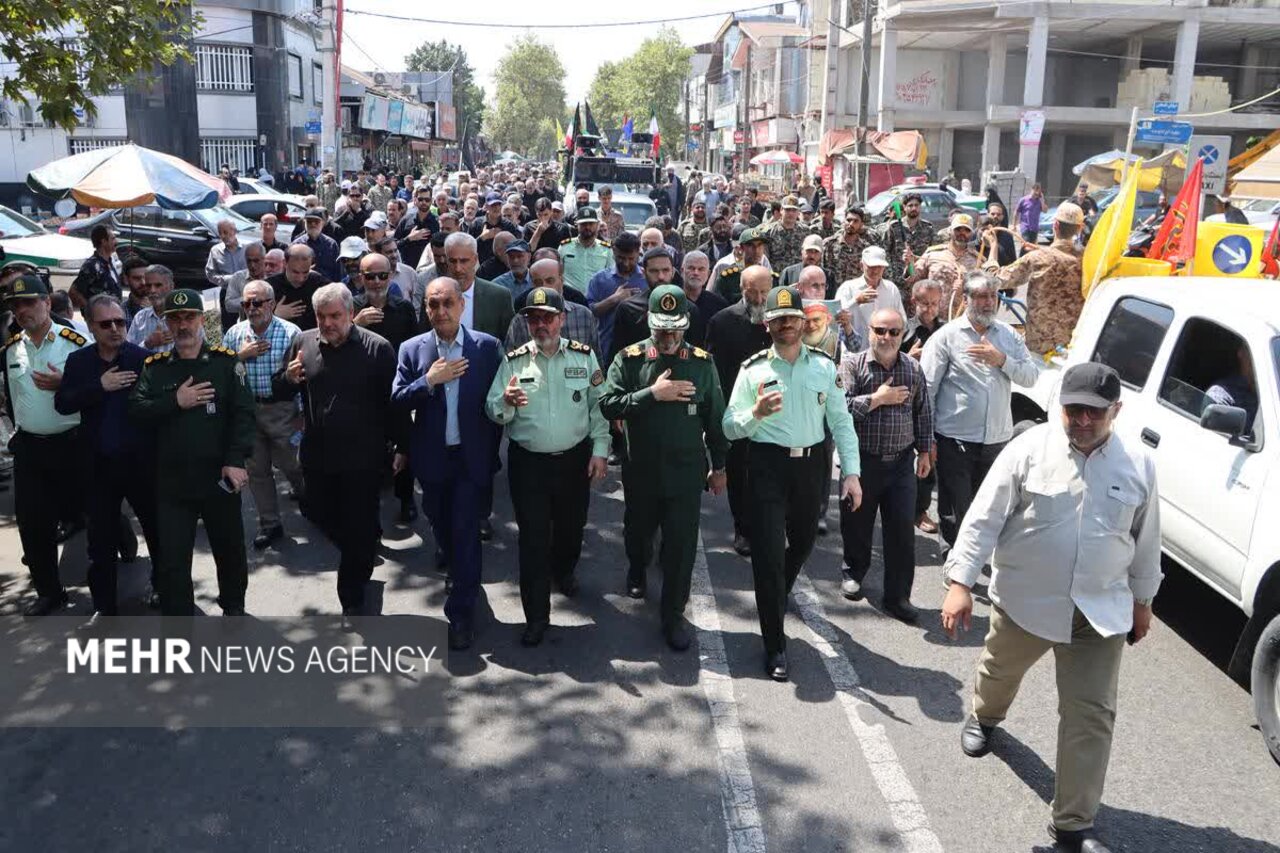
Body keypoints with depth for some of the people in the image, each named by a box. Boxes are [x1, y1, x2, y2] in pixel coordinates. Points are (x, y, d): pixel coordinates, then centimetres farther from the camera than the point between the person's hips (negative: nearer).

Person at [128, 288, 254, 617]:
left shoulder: (226, 361, -1)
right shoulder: (154, 366, 7)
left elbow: (243, 413, -9)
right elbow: (136, 409, -4)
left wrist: (235, 460, -18)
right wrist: (175, 402, -16)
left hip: (218, 477, -1)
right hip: (171, 480, 1)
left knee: (230, 549, 17)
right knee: (172, 560, 3)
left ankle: (234, 607, 40)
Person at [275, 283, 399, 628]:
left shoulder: (377, 348, -10)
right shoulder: (302, 341, 2)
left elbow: (393, 401, -7)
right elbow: (279, 390, 10)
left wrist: (401, 447, -6)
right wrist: (290, 378, -13)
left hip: (363, 457, -4)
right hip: (317, 454, 5)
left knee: (359, 528, 5)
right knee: (319, 514, 19)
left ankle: (352, 600, 22)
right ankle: (364, 555, 47)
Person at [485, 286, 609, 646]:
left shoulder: (584, 356, -2)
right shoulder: (514, 361, -2)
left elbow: (598, 406, 2)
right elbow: (494, 412, -5)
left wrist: (600, 450, -3)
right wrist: (506, 402, -27)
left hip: (575, 459, 1)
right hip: (528, 462, -1)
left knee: (571, 527, 20)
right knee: (533, 539, 1)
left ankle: (563, 572, 52)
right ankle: (536, 617, 12)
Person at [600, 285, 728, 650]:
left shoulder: (702, 363, -2)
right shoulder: (629, 359, -5)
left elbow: (715, 417, 4)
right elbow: (607, 404, -16)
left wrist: (719, 465, 7)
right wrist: (653, 393, -23)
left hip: (686, 471, -1)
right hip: (641, 469, 1)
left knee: (682, 544, 0)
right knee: (638, 530, 22)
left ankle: (673, 615, 16)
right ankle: (637, 570, 55)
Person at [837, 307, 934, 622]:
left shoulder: (913, 368, 5)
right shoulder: (853, 364, -6)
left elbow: (923, 413, 13)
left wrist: (924, 451, 12)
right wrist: (878, 398, -17)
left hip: (901, 462, 2)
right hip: (863, 460, -2)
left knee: (903, 531, 1)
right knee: (857, 523, 12)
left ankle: (898, 596, 12)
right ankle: (854, 571, 39)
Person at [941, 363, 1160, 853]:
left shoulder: (1138, 466, -4)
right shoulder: (1029, 450, -13)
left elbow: (1146, 540, 9)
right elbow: (985, 518, -13)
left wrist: (1142, 601, 15)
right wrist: (960, 583, -19)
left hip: (1102, 610, 1)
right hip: (1025, 600, -1)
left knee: (1091, 715, -1)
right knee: (1000, 672, 24)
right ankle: (984, 719, 59)